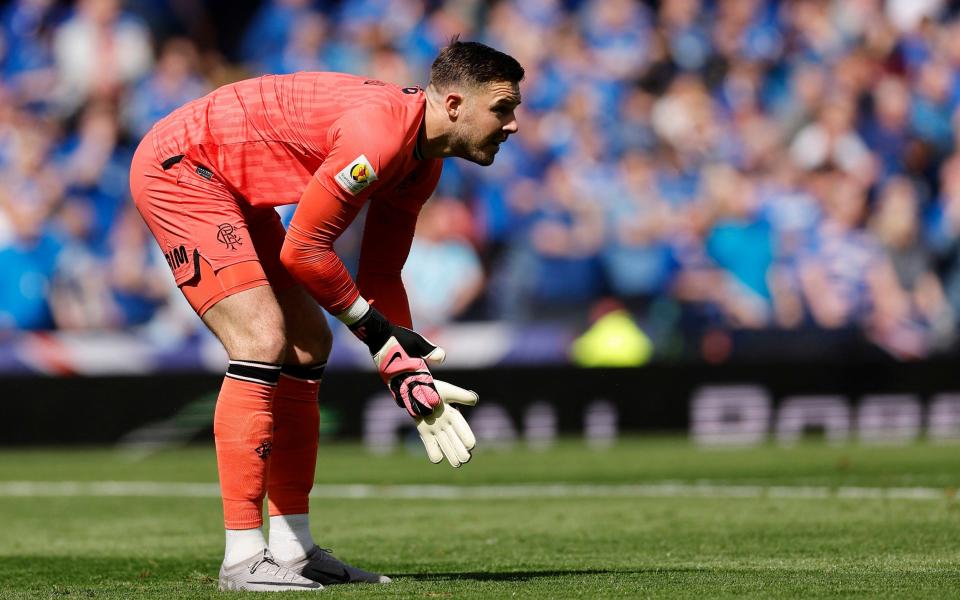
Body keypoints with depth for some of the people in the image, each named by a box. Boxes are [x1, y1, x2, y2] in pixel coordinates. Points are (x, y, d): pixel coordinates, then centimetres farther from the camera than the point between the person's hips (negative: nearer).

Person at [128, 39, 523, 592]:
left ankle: (291, 548, 12)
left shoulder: (423, 165, 3)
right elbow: (302, 249, -24)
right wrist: (375, 327, -11)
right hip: (178, 168, -11)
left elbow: (380, 275, 11)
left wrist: (407, 368, 0)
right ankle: (244, 559, -17)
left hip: (233, 188, 11)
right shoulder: (380, 132, -28)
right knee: (262, 341, -19)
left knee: (307, 348, 9)